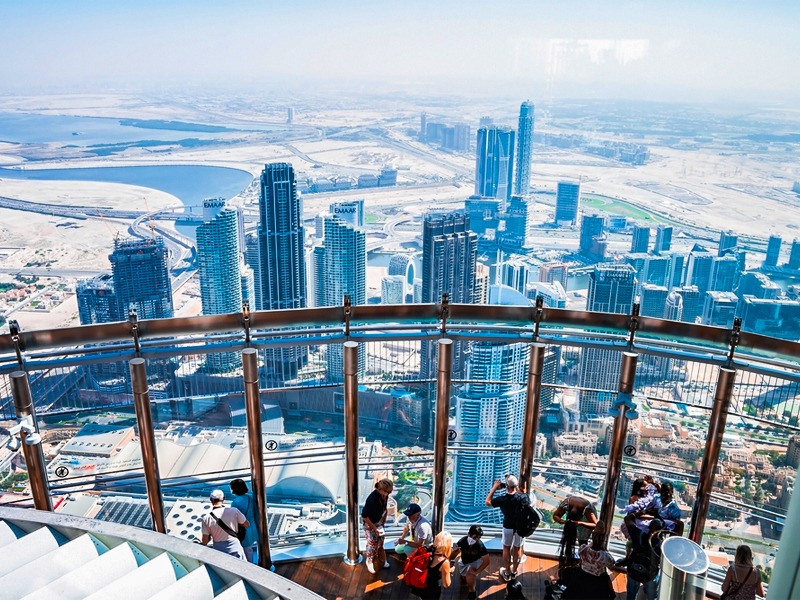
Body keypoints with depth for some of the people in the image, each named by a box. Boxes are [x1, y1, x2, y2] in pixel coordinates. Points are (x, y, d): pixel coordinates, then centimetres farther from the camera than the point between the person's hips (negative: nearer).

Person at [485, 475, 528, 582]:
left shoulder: (502, 499, -24)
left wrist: (495, 487, -8)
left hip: (508, 527, -1)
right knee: (517, 548, 19)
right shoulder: (522, 497, -22)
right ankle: (514, 572, 35)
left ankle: (507, 573, 29)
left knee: (506, 548, 19)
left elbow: (487, 502, -10)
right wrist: (518, 488, 6)